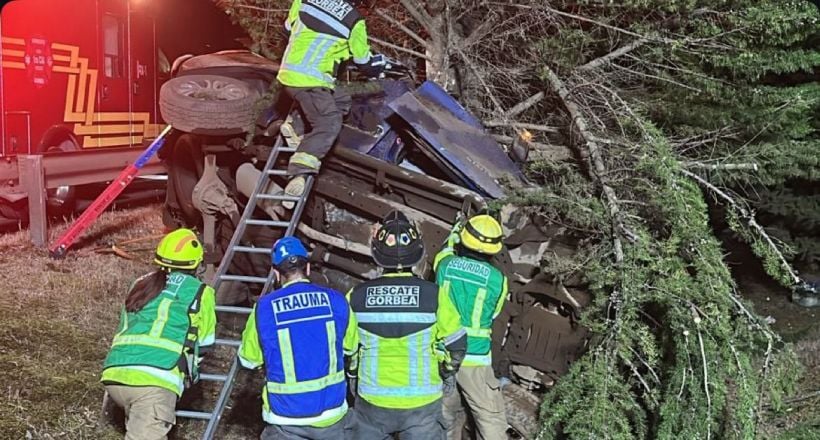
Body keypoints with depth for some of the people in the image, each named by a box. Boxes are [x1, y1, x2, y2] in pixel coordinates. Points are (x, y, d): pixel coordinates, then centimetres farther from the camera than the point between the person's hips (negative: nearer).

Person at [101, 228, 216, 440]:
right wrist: (189, 366, 43)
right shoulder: (199, 292, 13)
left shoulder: (139, 285, 26)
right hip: (155, 380, -6)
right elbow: (204, 345, 22)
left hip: (114, 374, 6)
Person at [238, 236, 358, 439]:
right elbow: (351, 346, 9)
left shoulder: (264, 308, -11)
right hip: (331, 411, 2)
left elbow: (248, 360, 2)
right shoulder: (335, 300, -7)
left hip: (286, 417, -2)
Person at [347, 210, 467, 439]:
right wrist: (444, 373, 14)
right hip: (421, 402, -1)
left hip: (372, 401, 1)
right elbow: (456, 344, -5)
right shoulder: (433, 295, -15)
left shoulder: (357, 296, -11)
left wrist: (352, 378, 18)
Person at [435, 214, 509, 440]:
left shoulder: (445, 265, -4)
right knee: (491, 420, 3)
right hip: (474, 359, -3)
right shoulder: (497, 279, -10)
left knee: (444, 415, 20)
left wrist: (454, 233, 39)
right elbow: (492, 315, 6)